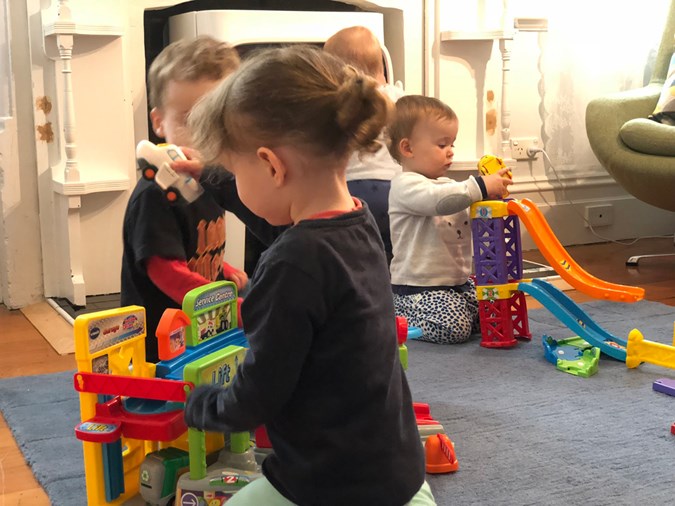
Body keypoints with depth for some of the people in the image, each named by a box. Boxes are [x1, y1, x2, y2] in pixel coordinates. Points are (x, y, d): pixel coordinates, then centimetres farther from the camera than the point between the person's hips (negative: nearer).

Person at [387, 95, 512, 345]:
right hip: (418, 289, -10)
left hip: (459, 281, 10)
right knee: (454, 328, -25)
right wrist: (481, 187, -33)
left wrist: (493, 189, 1)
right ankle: (398, 317, 2)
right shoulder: (406, 185, -15)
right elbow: (439, 200, -35)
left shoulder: (446, 185, 16)